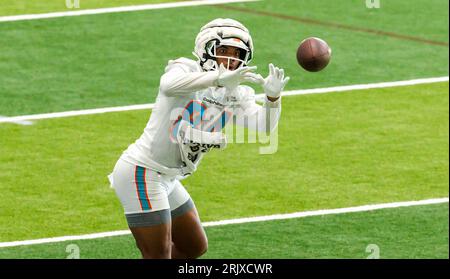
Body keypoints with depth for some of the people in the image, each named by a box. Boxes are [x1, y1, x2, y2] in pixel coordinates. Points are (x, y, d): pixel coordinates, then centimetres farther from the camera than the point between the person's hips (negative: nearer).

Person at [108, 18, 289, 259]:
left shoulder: (236, 94, 5)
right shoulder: (186, 70, -13)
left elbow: (263, 124, -12)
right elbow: (169, 85, -38)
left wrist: (273, 96, -34)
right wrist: (220, 78, -49)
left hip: (167, 180, 9)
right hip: (142, 172, -9)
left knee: (195, 247, 21)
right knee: (159, 257, -7)